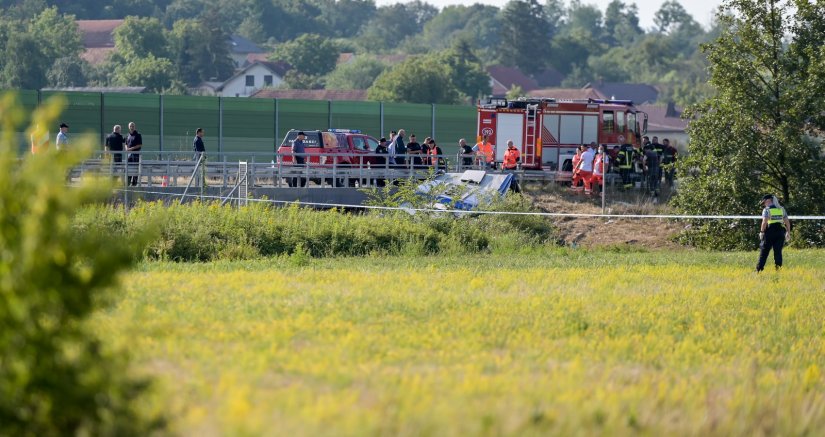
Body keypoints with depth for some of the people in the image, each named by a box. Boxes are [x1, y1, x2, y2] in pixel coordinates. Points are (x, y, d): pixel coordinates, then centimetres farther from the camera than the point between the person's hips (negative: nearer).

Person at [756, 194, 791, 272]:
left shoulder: (767, 210, -4)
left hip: (770, 231, -4)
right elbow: (787, 222, 10)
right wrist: (788, 233, 14)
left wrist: (762, 232, -8)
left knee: (764, 251, 2)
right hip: (780, 232, 4)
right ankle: (778, 268, -2)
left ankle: (759, 269, 2)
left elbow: (764, 222, -15)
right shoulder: (781, 209, 12)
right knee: (778, 252, 5)